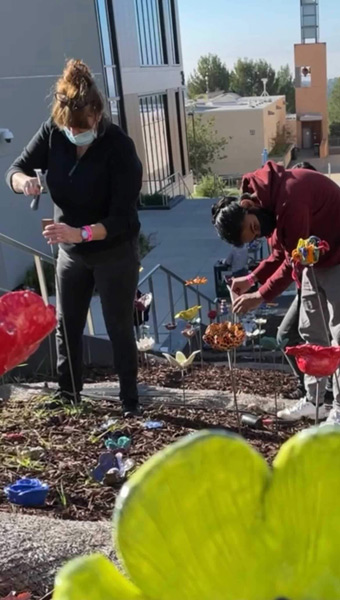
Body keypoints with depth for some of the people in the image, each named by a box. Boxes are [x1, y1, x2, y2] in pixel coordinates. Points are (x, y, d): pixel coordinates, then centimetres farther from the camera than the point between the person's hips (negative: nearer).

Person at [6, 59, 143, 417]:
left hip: (115, 252, -5)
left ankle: (130, 403, 22)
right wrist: (23, 180, -29)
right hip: (70, 250, 5)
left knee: (119, 329, 6)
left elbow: (123, 217, -27)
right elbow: (15, 169, -4)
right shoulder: (52, 133, -11)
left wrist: (82, 233, -43)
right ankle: (67, 395, 33)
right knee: (66, 326, 15)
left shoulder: (119, 146, -25)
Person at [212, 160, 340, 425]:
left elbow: (294, 260, -27)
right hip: (315, 257, 9)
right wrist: (252, 279, -5)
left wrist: (260, 296, -22)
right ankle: (313, 401, 21)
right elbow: (280, 253, 6)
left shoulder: (288, 196, -32)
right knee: (311, 331, 11)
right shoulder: (266, 199, -1)